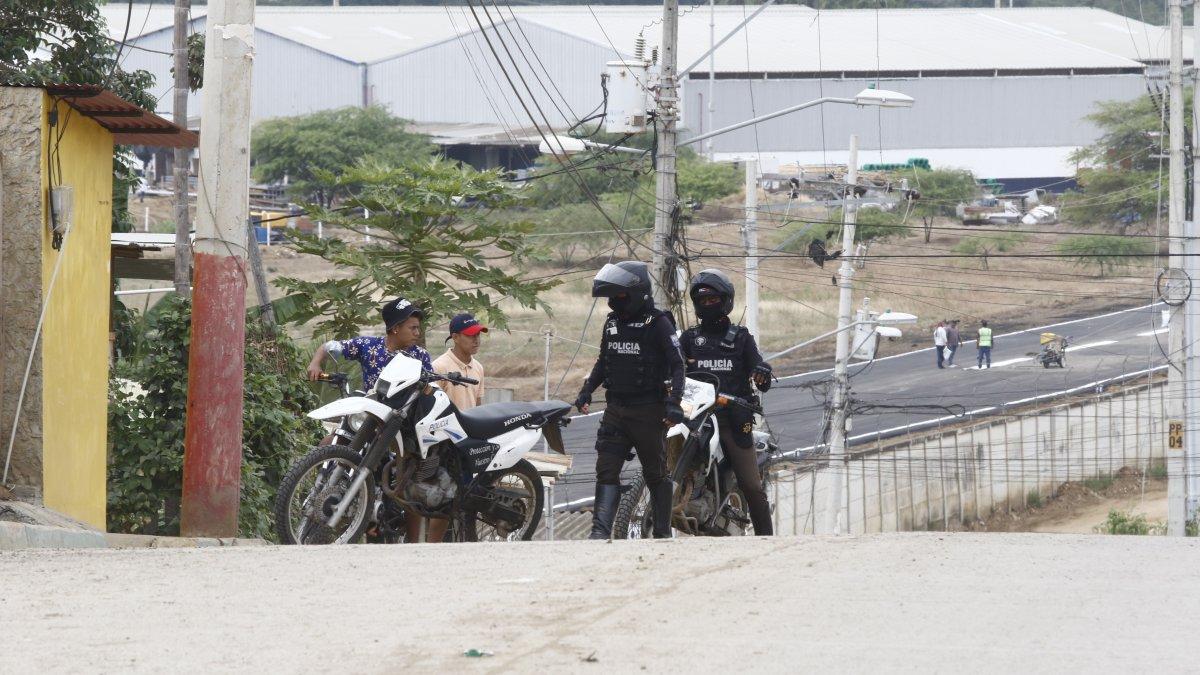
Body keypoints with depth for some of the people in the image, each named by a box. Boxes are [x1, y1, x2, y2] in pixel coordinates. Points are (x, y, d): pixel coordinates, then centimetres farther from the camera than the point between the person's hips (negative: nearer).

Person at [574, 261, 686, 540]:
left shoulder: (657, 323, -9)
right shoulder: (612, 322, 13)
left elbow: (677, 364, -12)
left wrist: (674, 402, -22)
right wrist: (586, 390, 15)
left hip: (649, 411, -6)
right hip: (616, 410, 6)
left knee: (656, 474, 5)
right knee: (606, 470, -7)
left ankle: (663, 533, 13)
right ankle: (600, 530, -14)